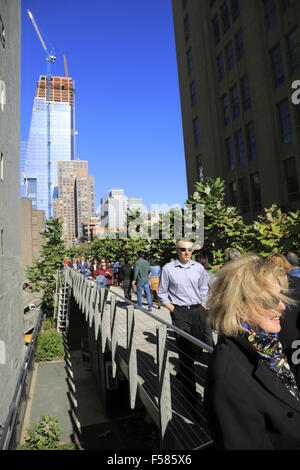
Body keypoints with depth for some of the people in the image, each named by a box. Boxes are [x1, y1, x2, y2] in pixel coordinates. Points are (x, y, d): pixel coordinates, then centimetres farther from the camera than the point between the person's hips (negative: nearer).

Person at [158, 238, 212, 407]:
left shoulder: (199, 268, 9)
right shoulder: (168, 269, -1)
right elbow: (162, 292, 5)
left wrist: (203, 307, 8)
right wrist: (172, 309, -4)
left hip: (198, 310, 3)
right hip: (180, 312, -3)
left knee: (209, 345, -5)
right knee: (185, 350, 1)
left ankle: (183, 372, 22)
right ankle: (191, 393, 18)